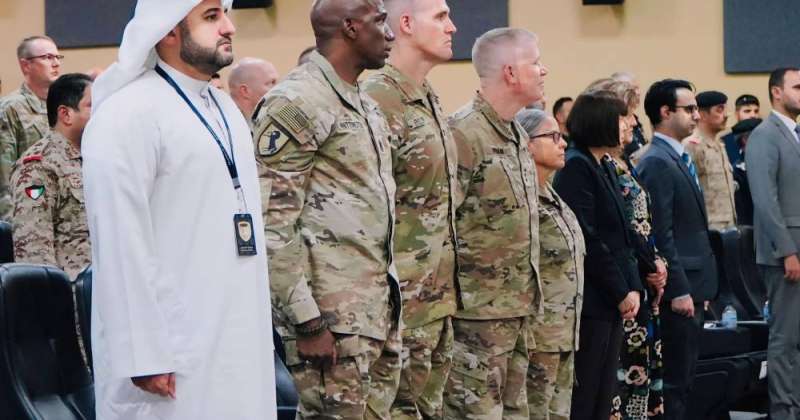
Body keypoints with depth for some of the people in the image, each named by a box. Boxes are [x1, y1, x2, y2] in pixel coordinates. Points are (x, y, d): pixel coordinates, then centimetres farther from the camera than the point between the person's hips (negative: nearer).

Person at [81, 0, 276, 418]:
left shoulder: (226, 108, 15)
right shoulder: (128, 115, -13)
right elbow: (121, 245, -17)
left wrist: (258, 328, 17)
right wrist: (144, 357, -20)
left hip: (238, 343, 8)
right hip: (174, 354, -8)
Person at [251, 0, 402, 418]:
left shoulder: (366, 104, 18)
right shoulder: (296, 103, -12)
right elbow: (272, 227, -16)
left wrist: (390, 300, 18)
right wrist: (306, 321, -19)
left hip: (378, 313, 9)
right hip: (333, 318, -9)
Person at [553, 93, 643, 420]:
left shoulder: (605, 169, 16)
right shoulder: (575, 167, -12)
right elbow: (587, 240, -17)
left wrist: (634, 288, 3)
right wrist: (621, 292, -13)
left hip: (613, 301, 9)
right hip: (590, 301, -9)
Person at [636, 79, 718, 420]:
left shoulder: (678, 160, 16)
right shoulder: (657, 163, -14)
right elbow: (661, 234, -18)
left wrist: (697, 288, 16)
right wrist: (679, 290, -20)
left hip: (690, 286, 10)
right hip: (678, 289, -10)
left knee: (683, 378, 12)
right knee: (674, 380, -6)